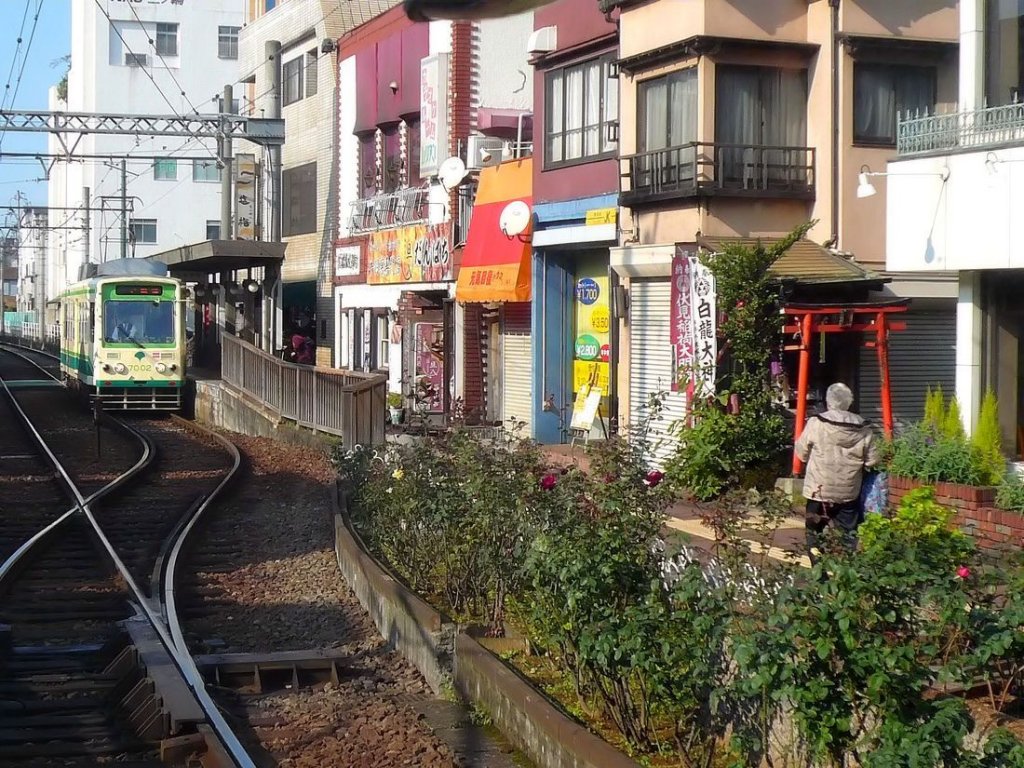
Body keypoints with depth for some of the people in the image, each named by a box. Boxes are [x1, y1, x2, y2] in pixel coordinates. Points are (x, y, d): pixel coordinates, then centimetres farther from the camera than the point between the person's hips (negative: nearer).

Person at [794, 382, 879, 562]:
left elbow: (801, 454, -3)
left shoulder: (816, 424, -12)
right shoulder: (863, 429, -5)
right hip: (849, 492, 2)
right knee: (850, 535, 14)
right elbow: (872, 461, 0)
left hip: (819, 491, -2)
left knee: (814, 533, 11)